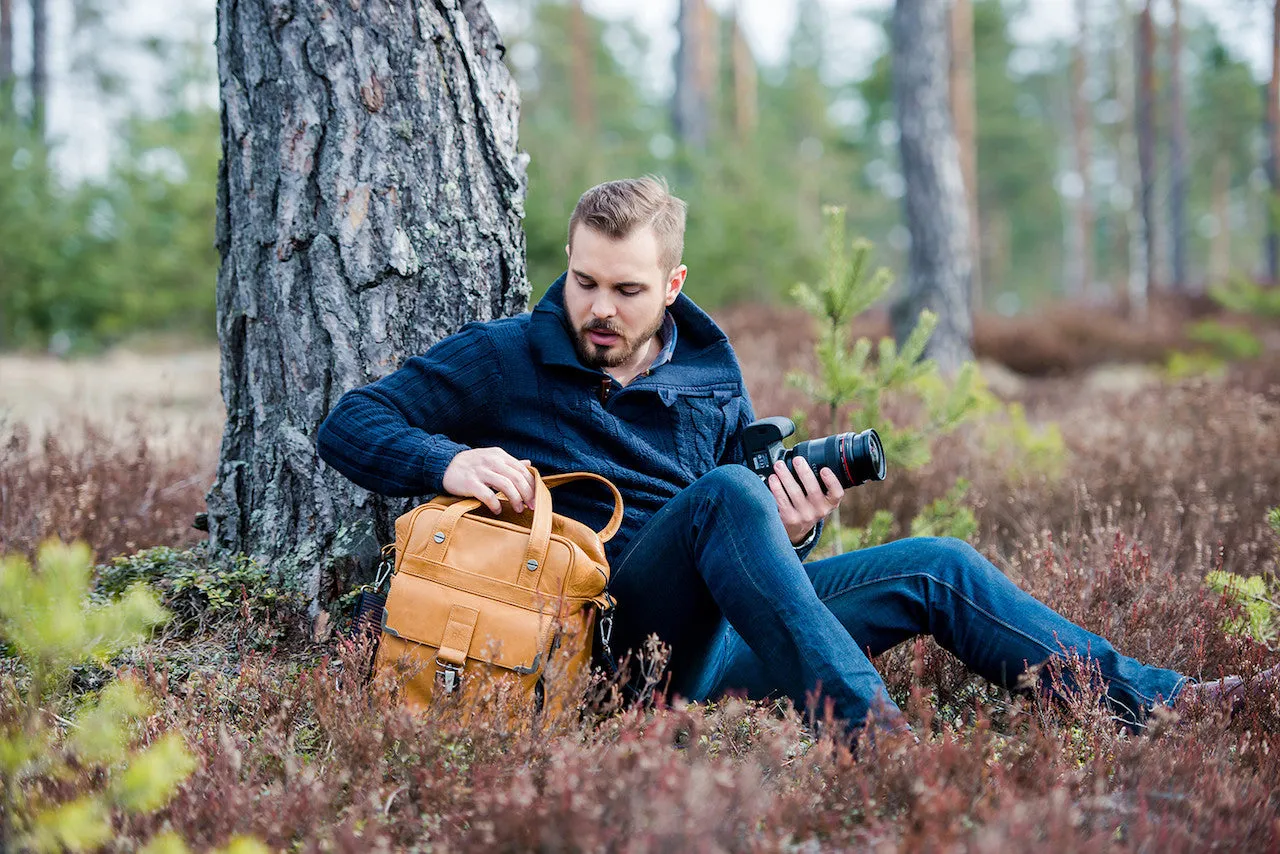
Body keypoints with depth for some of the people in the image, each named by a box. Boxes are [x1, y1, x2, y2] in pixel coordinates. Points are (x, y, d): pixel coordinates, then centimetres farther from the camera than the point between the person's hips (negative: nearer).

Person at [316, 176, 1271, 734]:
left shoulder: (711, 377, 15)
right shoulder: (505, 360, 1)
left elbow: (755, 539, 20)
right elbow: (350, 423, -3)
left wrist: (791, 532, -5)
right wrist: (448, 460, -23)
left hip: (717, 634, 6)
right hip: (609, 635, -5)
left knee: (940, 568, -4)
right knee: (725, 492, -34)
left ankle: (1151, 700, 1)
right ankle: (868, 727, -43)